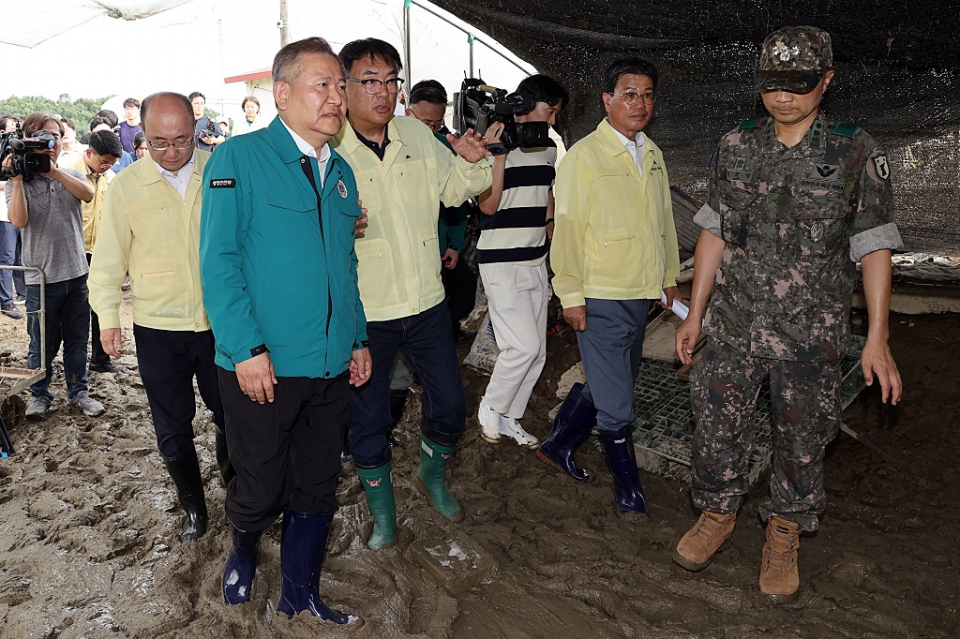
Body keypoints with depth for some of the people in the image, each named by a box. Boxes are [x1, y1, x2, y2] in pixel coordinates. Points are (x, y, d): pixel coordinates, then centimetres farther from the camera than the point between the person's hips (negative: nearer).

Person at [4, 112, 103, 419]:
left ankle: (78, 391, 25)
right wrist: (17, 179, -20)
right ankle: (40, 396, 23)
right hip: (41, 276, -2)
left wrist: (53, 170, -25)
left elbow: (88, 194, -17)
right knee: (42, 343, 7)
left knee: (77, 339, 11)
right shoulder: (19, 181, 0)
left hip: (77, 273, 2)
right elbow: (18, 220, -16)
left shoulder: (72, 175, 7)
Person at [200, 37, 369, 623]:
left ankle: (300, 594, 35)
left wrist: (358, 338, 11)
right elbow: (219, 261, -13)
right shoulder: (240, 158, -8)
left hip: (332, 368, 5)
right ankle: (244, 547, 44)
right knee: (261, 490, 11)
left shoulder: (340, 172, 11)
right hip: (264, 367, -5)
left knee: (317, 490, 15)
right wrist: (246, 348, -19)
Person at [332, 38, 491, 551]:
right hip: (363, 313, -4)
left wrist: (471, 161, -4)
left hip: (427, 302, 4)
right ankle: (383, 513, 34)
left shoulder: (417, 136, 3)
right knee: (367, 419, 10)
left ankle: (433, 476, 44)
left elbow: (452, 189, 17)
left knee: (450, 405, 14)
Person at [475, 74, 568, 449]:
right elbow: (488, 206, -19)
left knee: (536, 353, 8)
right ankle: (490, 409, 11)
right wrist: (499, 153, -25)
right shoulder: (496, 144, -12)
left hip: (536, 261, 8)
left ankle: (509, 420, 24)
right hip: (501, 262, -7)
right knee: (524, 346, -13)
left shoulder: (548, 147, 11)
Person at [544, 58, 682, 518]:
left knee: (608, 383, 18)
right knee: (616, 403, 0)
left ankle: (559, 443, 37)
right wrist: (570, 294, -13)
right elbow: (567, 228, -11)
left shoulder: (653, 154, 11)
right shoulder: (584, 155, -10)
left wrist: (670, 275, 19)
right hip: (601, 298, -7)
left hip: (641, 294, 7)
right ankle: (628, 486, 20)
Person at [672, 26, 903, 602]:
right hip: (734, 324, 2)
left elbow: (874, 247, -3)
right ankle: (719, 514, 32)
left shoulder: (857, 153, -4)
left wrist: (878, 339, -7)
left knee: (802, 436, 9)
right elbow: (714, 234, 8)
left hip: (811, 333, -2)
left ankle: (785, 532, 31)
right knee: (719, 424, 8)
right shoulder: (738, 147, 4)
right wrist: (695, 314, 8)